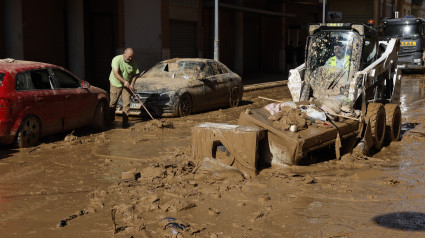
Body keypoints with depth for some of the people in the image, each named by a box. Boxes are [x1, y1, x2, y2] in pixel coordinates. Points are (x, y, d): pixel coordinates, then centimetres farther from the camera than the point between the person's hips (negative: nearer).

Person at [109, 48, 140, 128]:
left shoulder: (133, 62, -8)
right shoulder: (116, 59, -20)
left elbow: (135, 74, 4)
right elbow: (116, 74, -26)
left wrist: (132, 84, -9)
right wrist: (124, 81, -34)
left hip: (127, 85, 2)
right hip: (116, 84, -2)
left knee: (126, 103, -5)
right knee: (113, 102, 6)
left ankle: (125, 121, 0)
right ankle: (111, 119, 25)